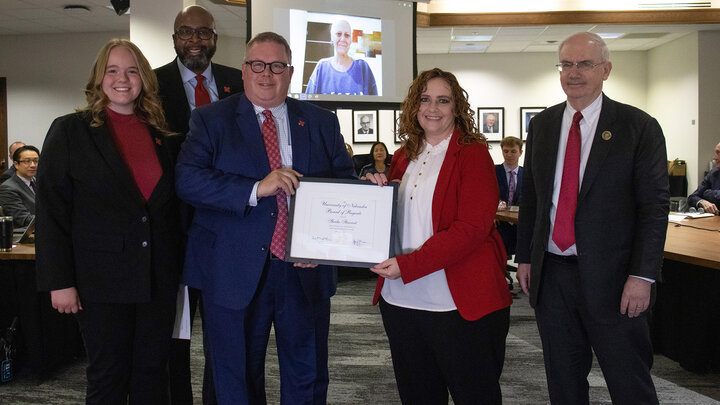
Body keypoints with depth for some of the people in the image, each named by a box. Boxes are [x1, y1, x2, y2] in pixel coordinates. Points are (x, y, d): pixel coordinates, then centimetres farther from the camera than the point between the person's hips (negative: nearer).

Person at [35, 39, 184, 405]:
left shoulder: (158, 134, 10)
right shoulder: (70, 131, -1)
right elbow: (52, 210, -5)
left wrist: (176, 266, 8)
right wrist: (59, 281, -9)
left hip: (159, 279, 4)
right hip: (102, 278, -3)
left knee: (153, 373, 13)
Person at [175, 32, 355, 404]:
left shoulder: (322, 123, 8)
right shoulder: (210, 120, 1)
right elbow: (187, 180, -13)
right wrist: (256, 189, -23)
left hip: (306, 271, 2)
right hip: (235, 273, -1)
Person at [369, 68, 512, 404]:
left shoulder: (473, 154, -6)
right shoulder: (403, 158, 12)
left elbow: (472, 228, -16)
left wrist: (407, 265, -21)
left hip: (460, 306, -5)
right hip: (400, 300, 6)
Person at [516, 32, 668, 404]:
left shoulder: (639, 126, -4)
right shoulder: (542, 125, 8)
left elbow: (654, 205, -7)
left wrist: (642, 275, -14)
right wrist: (525, 257, 8)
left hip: (611, 277, -4)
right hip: (550, 274, 4)